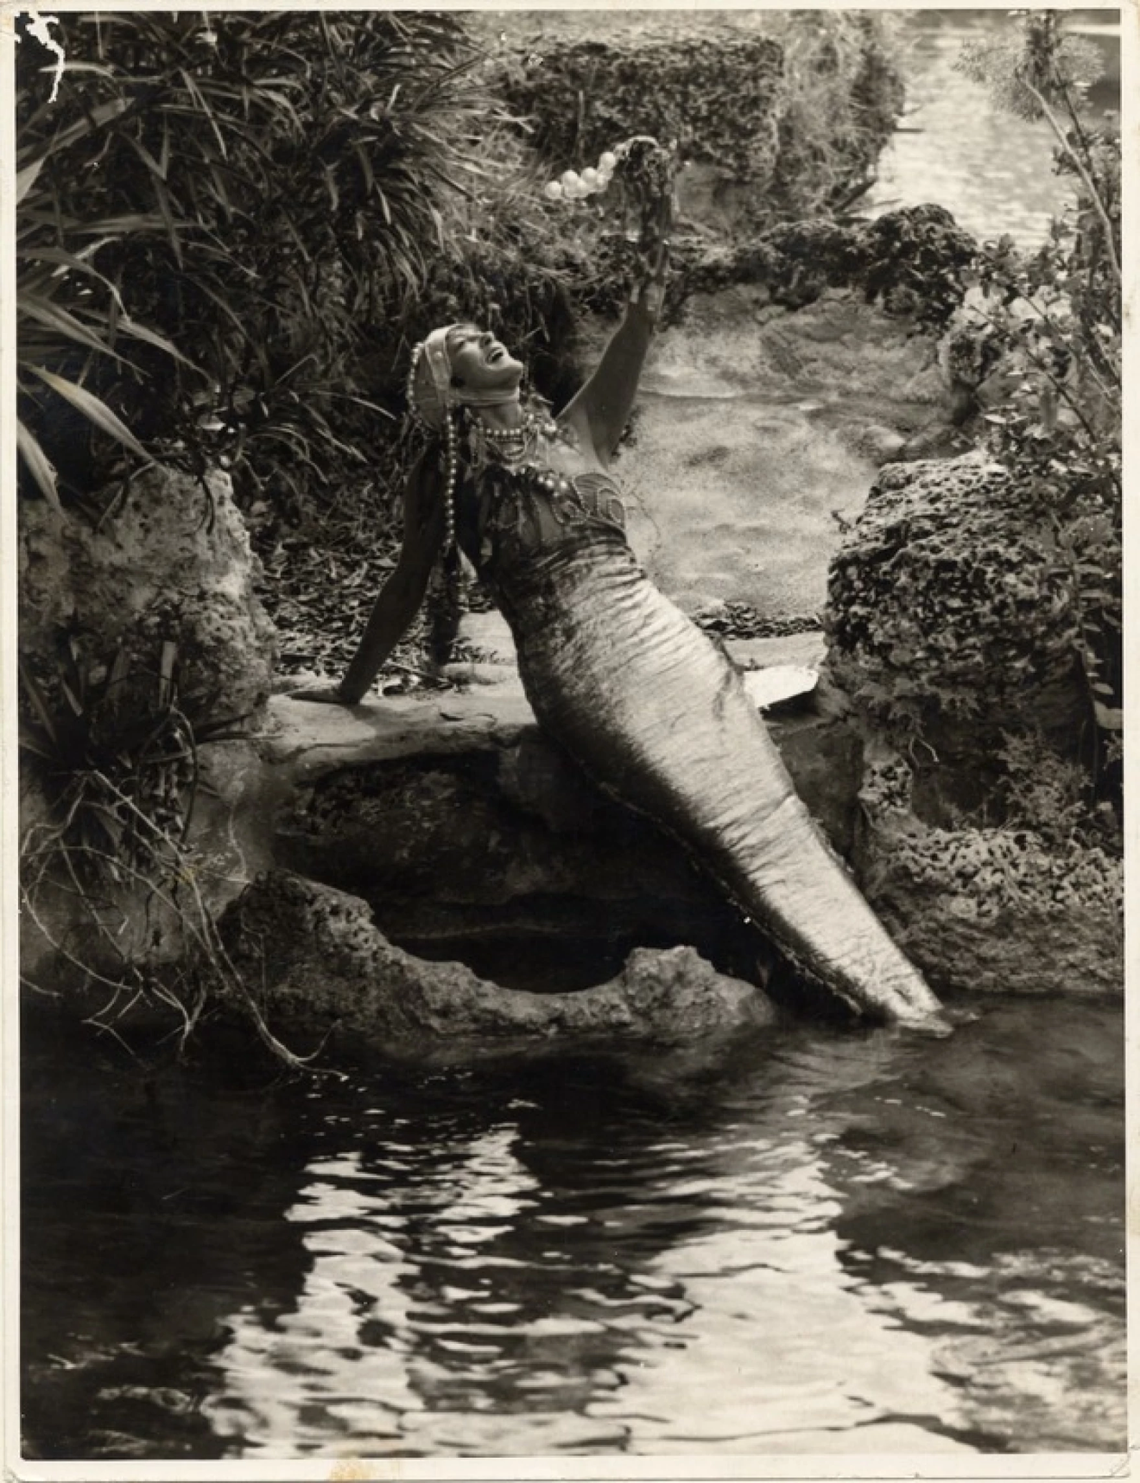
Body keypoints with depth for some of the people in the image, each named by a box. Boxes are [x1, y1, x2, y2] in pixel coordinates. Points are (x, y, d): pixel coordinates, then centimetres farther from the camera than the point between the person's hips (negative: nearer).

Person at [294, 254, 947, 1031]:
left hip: (659, 629, 5)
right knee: (734, 816, -16)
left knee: (768, 799, -6)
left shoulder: (573, 432, 18)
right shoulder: (446, 471, 6)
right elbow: (409, 587, 13)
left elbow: (618, 374, 1)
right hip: (578, 664, -5)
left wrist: (646, 309, -16)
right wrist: (353, 688, 19)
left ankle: (893, 985, -7)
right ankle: (869, 988, -17)